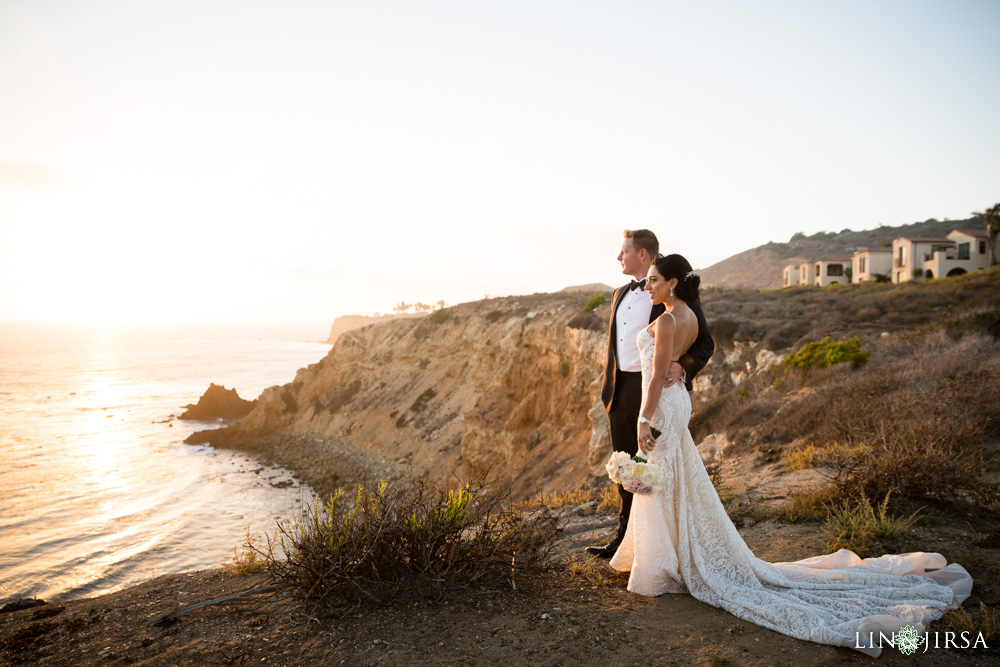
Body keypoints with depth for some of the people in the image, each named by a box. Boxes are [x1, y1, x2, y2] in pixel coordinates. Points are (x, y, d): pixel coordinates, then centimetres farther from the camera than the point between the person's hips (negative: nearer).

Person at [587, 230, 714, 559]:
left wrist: (682, 366, -26)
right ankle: (626, 536, 29)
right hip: (621, 392, 7)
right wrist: (608, 386, 15)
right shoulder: (621, 294, 16)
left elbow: (705, 343, -8)